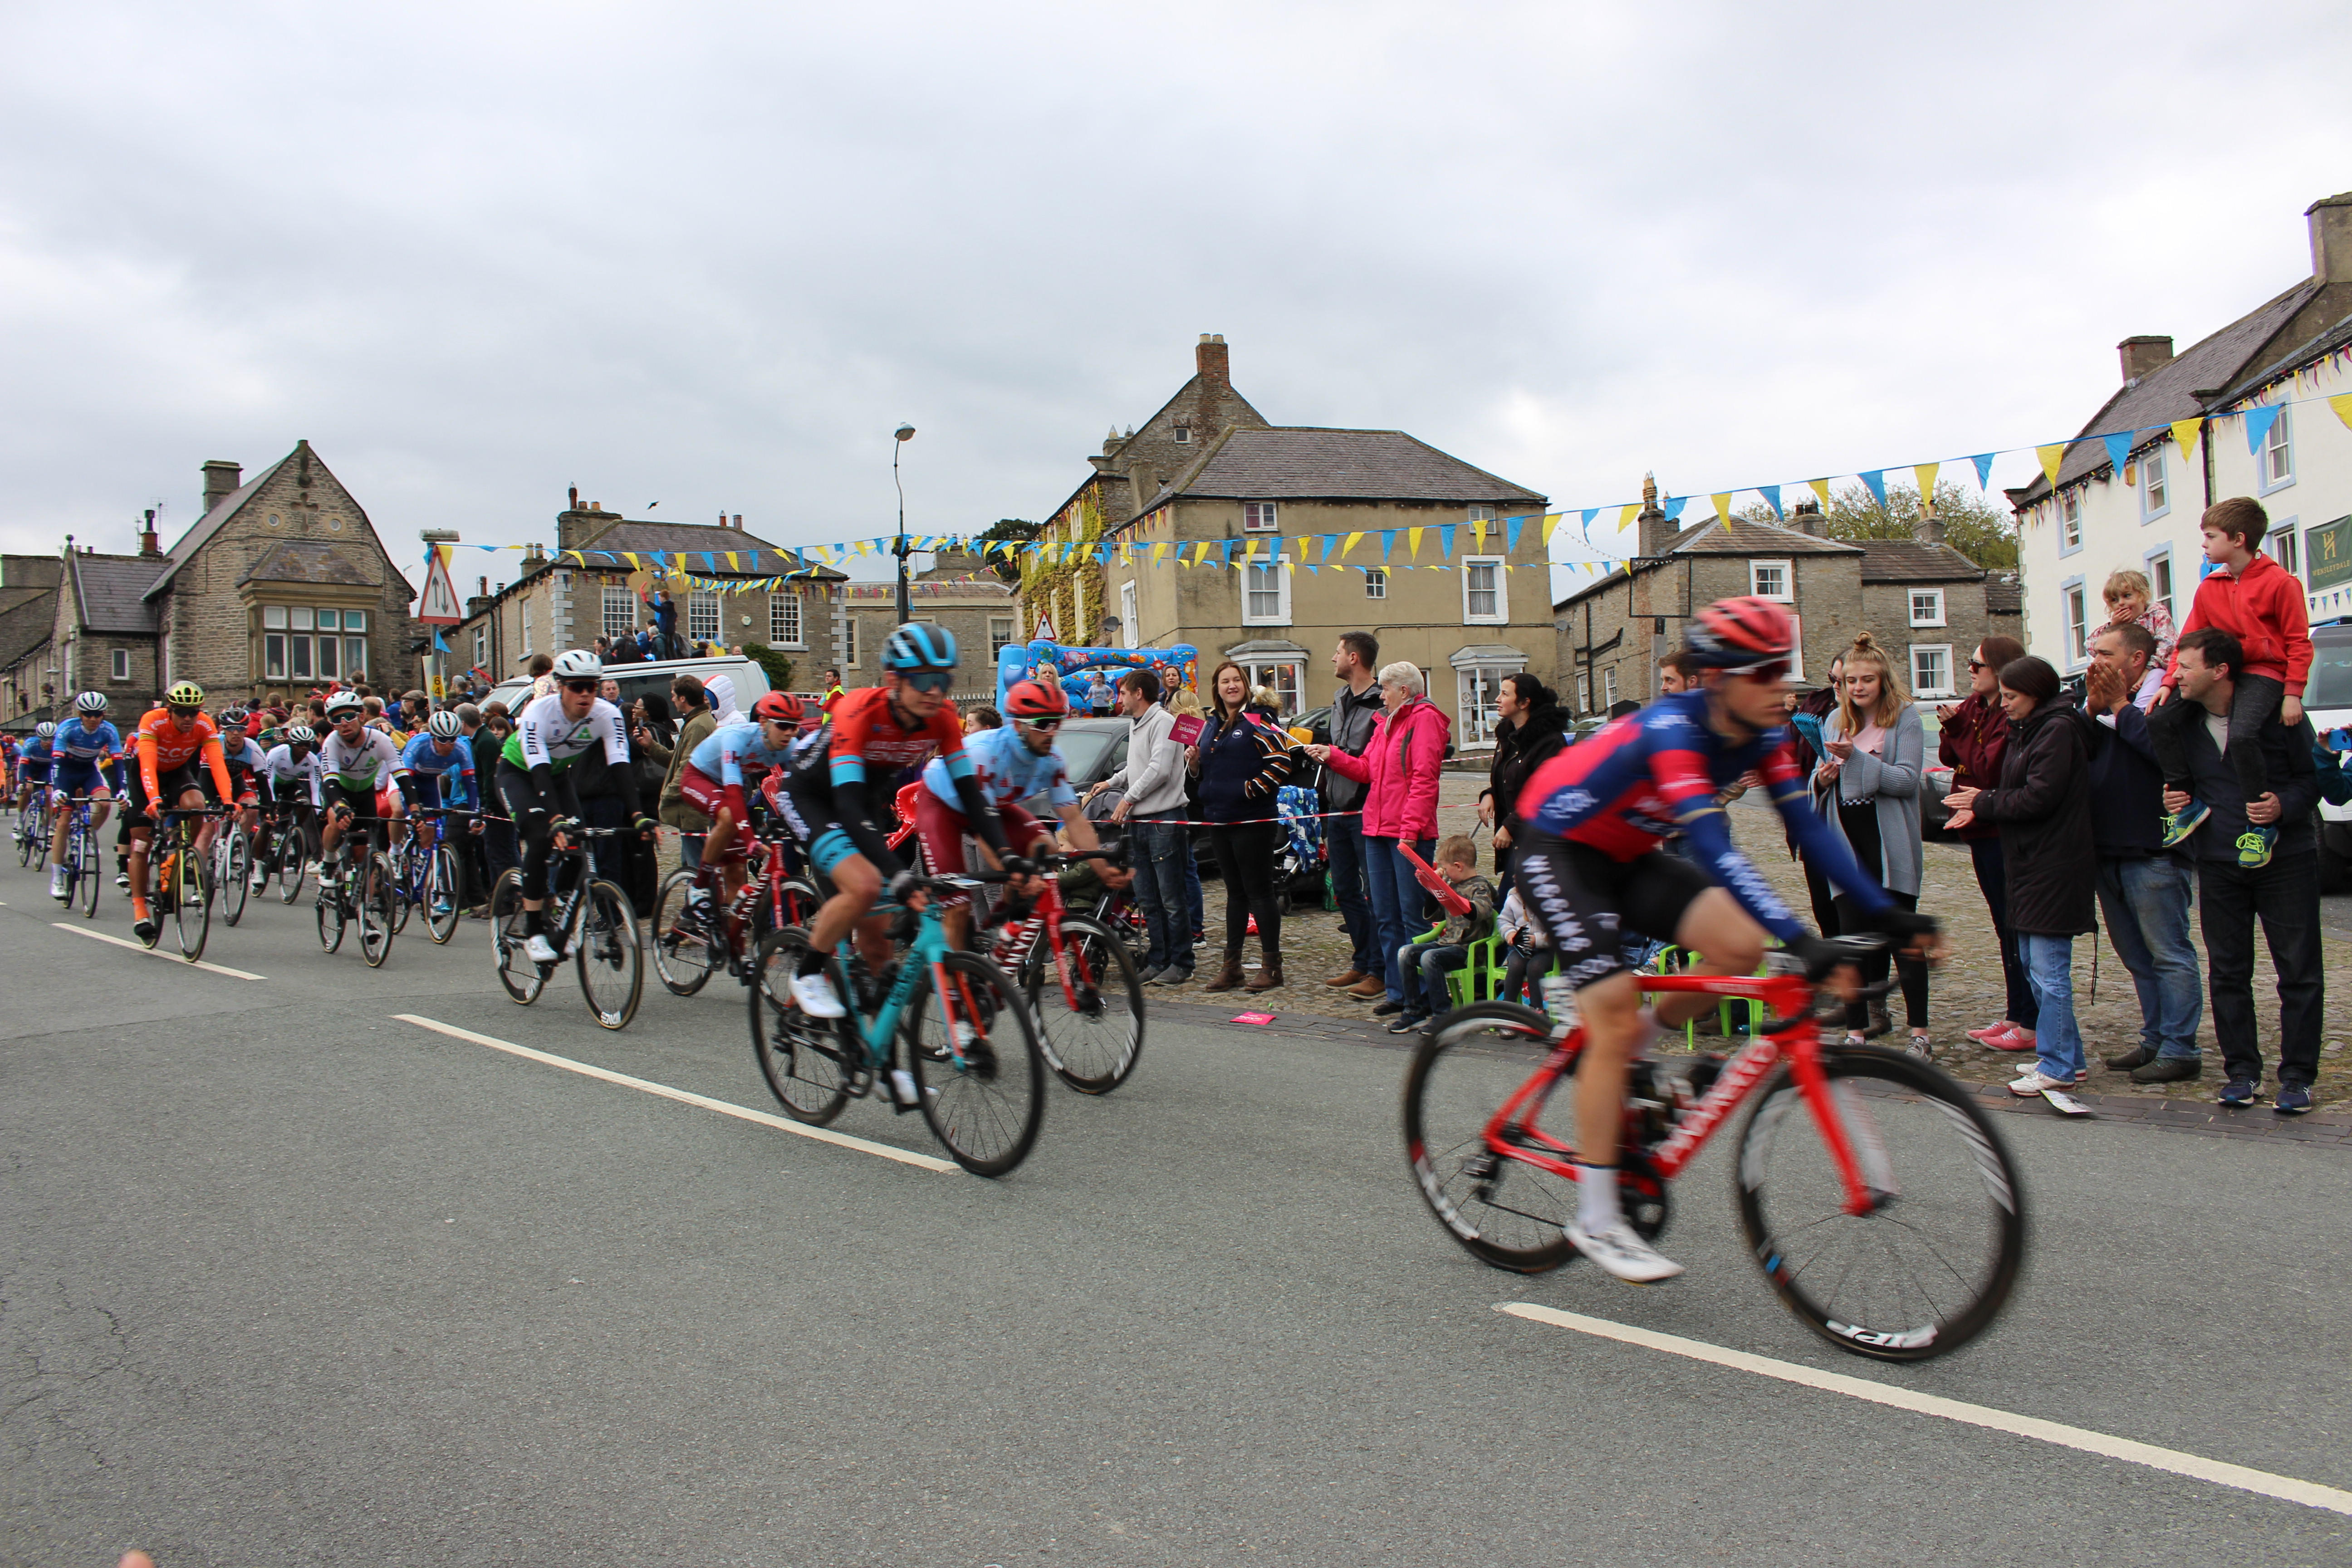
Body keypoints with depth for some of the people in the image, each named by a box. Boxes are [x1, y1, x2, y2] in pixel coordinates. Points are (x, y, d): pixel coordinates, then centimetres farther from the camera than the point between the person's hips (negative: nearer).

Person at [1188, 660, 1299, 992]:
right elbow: (1202, 769, 24)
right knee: (1235, 893, 14)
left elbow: (1281, 762, -16)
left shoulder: (1257, 721, -7)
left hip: (1252, 821, -7)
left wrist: (1253, 789, -18)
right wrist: (1193, 761, 3)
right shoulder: (1210, 725, 14)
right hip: (1218, 820, 7)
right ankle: (1231, 966, 19)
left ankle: (1272, 965, 5)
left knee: (1260, 891, -2)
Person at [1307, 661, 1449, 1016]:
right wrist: (1332, 756, 6)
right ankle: (1397, 991, 16)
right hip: (1377, 829, 9)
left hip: (1409, 835, -9)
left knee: (1413, 917, -5)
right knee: (1386, 916, 10)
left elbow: (1423, 779, -16)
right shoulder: (1385, 723, 20)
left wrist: (1410, 829, -21)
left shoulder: (1425, 719, -7)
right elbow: (1366, 770, 18)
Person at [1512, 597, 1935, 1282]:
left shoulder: (1763, 733, -8)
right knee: (1618, 1024, -14)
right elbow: (1714, 848, -40)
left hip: (1628, 855, 7)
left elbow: (1808, 827, -6)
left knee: (1740, 948, -14)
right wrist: (1799, 938, -47)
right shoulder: (1672, 728, -31)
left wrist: (1883, 912, -15)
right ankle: (1596, 1220, -2)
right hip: (1557, 850, -7)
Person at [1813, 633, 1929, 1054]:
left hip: (1890, 842, -4)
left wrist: (1856, 758, -26)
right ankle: (1856, 1030, 13)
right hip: (1847, 839, 4)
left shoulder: (1905, 719, -5)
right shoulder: (1835, 721, 10)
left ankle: (1920, 1031, 9)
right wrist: (1822, 777, -6)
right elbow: (1823, 778, 17)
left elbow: (1908, 779, -15)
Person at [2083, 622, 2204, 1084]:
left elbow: (2163, 748, -26)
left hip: (2153, 851, -9)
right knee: (2137, 955, 16)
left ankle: (2180, 1049, 3)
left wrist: (2120, 706, -15)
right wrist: (2093, 709, -9)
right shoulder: (2098, 695, 13)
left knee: (2169, 954, -2)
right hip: (2106, 850, 9)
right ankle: (2155, 1040, 25)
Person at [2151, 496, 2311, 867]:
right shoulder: (2209, 587, 10)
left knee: (2241, 734, -31)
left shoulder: (2279, 582, -8)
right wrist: (2169, 682, 0)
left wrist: (2293, 694, -14)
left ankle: (2262, 824, -17)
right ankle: (2187, 802, -4)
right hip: (2221, 671, 7)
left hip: (2264, 673, -7)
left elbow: (2299, 642, -8)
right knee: (2163, 719, -11)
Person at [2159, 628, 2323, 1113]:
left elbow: (2314, 776, -4)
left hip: (2285, 859, -4)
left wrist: (2284, 805, -22)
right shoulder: (2183, 721, 4)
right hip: (2219, 864, 4)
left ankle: (2297, 1075, 11)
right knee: (2228, 973, 7)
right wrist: (2175, 799, -3)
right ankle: (2241, 1070, 17)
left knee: (2299, 972, 2)